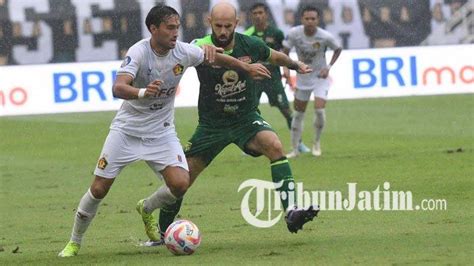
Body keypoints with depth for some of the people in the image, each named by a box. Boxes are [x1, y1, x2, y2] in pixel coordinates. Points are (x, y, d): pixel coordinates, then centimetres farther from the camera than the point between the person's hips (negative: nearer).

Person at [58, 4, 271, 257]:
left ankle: (146, 209, 17)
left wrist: (247, 68, 18)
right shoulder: (139, 52, -24)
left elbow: (215, 57, 9)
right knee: (99, 189, -3)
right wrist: (142, 92, -57)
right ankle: (74, 243, 18)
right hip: (127, 129, -3)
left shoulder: (183, 52, -11)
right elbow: (118, 87, -38)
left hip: (161, 132, 3)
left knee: (180, 184, -16)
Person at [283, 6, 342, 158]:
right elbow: (285, 51, -4)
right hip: (302, 77, 2)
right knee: (298, 113, 7)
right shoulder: (294, 33, -18)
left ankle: (317, 142, 10)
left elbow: (338, 49, -1)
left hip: (320, 77, -2)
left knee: (319, 110, -18)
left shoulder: (325, 37, -20)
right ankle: (294, 149, 21)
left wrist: (328, 67, -10)